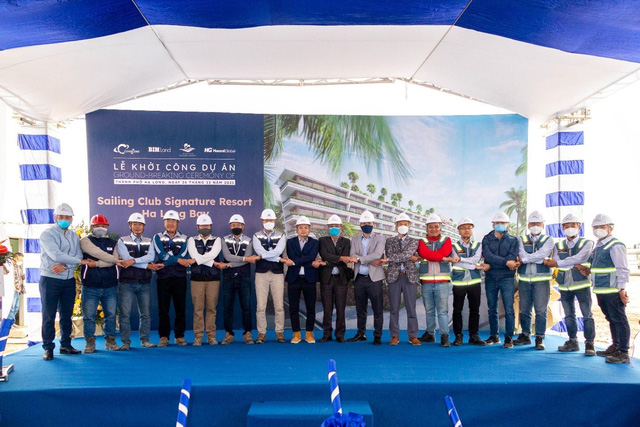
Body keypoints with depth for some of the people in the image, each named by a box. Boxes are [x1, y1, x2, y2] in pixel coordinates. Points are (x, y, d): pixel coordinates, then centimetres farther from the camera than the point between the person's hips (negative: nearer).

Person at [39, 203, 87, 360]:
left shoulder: (74, 236, 10)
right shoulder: (47, 234, -7)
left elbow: (79, 255, -1)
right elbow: (56, 255, -18)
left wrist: (65, 265, -19)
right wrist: (80, 261, -12)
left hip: (69, 280, 5)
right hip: (50, 280, -5)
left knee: (67, 314, 11)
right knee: (49, 315, 0)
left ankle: (65, 345, 21)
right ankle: (48, 348, 9)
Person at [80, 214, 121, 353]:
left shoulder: (113, 243, 13)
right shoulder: (85, 240, 3)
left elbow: (114, 260, -4)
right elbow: (98, 253, -12)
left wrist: (96, 264, -14)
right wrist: (117, 260, -5)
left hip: (110, 287, 3)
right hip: (90, 287, -3)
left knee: (111, 315, 7)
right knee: (89, 316, 1)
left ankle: (110, 341, 18)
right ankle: (90, 343, 14)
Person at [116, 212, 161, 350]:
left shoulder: (148, 242, 12)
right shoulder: (122, 241, 3)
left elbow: (151, 257, -7)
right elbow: (126, 259, -12)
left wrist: (133, 261, -20)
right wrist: (148, 266, -12)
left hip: (144, 282, 3)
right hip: (127, 282, -3)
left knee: (146, 313, 6)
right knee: (125, 313, -1)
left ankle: (145, 340, 16)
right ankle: (125, 342, 8)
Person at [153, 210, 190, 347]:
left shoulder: (183, 239, 9)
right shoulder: (158, 237, 8)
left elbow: (184, 257, -7)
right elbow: (162, 255, -8)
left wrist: (168, 260, -15)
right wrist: (178, 260, -10)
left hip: (180, 277, 1)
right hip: (163, 278, -1)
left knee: (180, 307, 3)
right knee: (163, 308, 2)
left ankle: (179, 336, 12)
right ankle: (164, 336, 11)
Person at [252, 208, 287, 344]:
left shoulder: (280, 236, 8)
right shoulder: (256, 236, 7)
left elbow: (277, 251, -10)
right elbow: (260, 252, -9)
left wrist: (262, 255, -10)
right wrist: (279, 259, -9)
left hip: (277, 273, 0)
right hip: (261, 273, 0)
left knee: (279, 306, 2)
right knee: (260, 306, 0)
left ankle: (280, 332, 12)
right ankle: (262, 333, 10)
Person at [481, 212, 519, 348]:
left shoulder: (513, 240, 4)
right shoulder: (487, 239, 6)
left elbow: (512, 258, -12)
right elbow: (487, 255, -12)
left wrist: (490, 265, -19)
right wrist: (505, 262, -22)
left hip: (507, 278, -2)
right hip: (490, 279, 2)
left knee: (509, 310, -4)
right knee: (492, 309, 10)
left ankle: (509, 338, 4)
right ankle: (494, 336, 21)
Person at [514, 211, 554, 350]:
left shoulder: (548, 240, 6)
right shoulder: (521, 239, 11)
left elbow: (542, 254, -13)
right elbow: (521, 254, -7)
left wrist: (525, 259, -10)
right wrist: (542, 260, -13)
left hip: (541, 279, -2)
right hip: (524, 279, 2)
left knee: (541, 310, -2)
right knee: (524, 310, 8)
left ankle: (540, 338, 7)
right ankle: (525, 336, 20)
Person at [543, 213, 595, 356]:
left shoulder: (586, 243, -1)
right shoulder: (558, 246, 10)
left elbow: (578, 259, -16)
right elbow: (556, 262, -5)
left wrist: (557, 263, -14)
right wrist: (576, 266, -17)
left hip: (581, 284, -4)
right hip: (564, 285, 4)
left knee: (587, 314, -4)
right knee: (569, 315, 11)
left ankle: (589, 344, 4)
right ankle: (573, 342, 22)